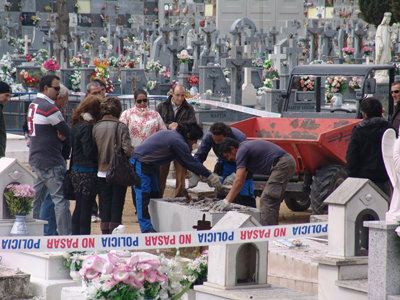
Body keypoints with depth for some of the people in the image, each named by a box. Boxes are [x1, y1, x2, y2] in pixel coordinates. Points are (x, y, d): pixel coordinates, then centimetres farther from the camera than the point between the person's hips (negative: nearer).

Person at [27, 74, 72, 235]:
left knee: (36, 198, 13)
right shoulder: (50, 107, -17)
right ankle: (65, 236, -8)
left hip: (36, 160, 10)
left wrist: (60, 134, -2)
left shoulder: (34, 105, 14)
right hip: (50, 161, -9)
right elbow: (67, 131, -13)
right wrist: (62, 134, 6)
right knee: (61, 199, -7)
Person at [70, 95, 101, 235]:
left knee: (79, 207, 15)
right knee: (86, 207, -2)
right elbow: (89, 152, -19)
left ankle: (75, 234, 20)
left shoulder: (75, 125, 9)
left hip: (76, 171, 8)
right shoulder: (87, 127, -17)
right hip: (88, 172, -8)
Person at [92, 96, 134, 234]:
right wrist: (135, 152, 3)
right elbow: (127, 150, -16)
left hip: (102, 171, 3)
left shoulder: (96, 127, -1)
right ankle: (115, 229, 5)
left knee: (104, 203, 9)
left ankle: (105, 231, 10)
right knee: (117, 202, 5)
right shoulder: (121, 127, -10)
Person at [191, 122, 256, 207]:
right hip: (224, 164, 4)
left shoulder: (240, 138, -35)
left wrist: (235, 175, -51)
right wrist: (196, 175, -31)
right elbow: (199, 156, -18)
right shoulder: (208, 137, -25)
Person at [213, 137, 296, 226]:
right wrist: (226, 199, 26)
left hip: (282, 165, -11)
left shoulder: (241, 151, -7)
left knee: (267, 201, -12)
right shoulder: (245, 147, 24)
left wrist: (227, 201, -10)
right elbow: (241, 181, 27)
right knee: (273, 201, 15)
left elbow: (239, 181, -13)